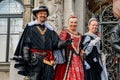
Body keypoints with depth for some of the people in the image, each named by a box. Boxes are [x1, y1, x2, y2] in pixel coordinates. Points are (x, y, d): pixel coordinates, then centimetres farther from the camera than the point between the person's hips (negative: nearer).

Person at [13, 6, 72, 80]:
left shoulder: (50, 29, 14)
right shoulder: (30, 27, 5)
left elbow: (56, 42, 6)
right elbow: (25, 43, 0)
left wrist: (64, 43, -14)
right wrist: (26, 56, -9)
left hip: (47, 60, 3)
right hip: (35, 59, -3)